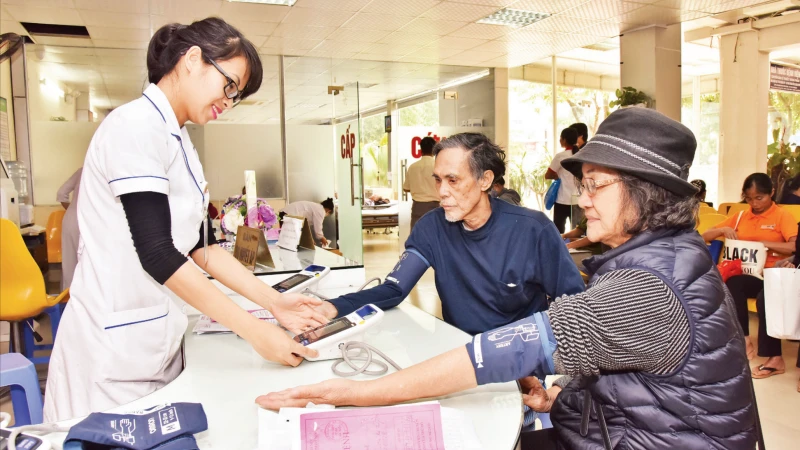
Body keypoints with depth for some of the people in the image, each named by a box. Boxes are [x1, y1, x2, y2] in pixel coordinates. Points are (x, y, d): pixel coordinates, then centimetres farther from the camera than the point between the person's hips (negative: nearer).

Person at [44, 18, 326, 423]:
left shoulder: (179, 141, 11)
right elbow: (156, 254, -24)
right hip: (113, 345, -8)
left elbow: (199, 245, 10)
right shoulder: (136, 126, -16)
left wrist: (273, 301, 1)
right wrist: (254, 331, -22)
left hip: (157, 339, 9)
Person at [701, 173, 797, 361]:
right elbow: (705, 237, 14)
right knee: (731, 283, -33)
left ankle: (771, 357, -22)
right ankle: (744, 340, -19)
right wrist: (722, 230, -4)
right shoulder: (740, 217, 14)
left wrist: (764, 243, -19)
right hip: (746, 275, 3)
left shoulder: (782, 215, 3)